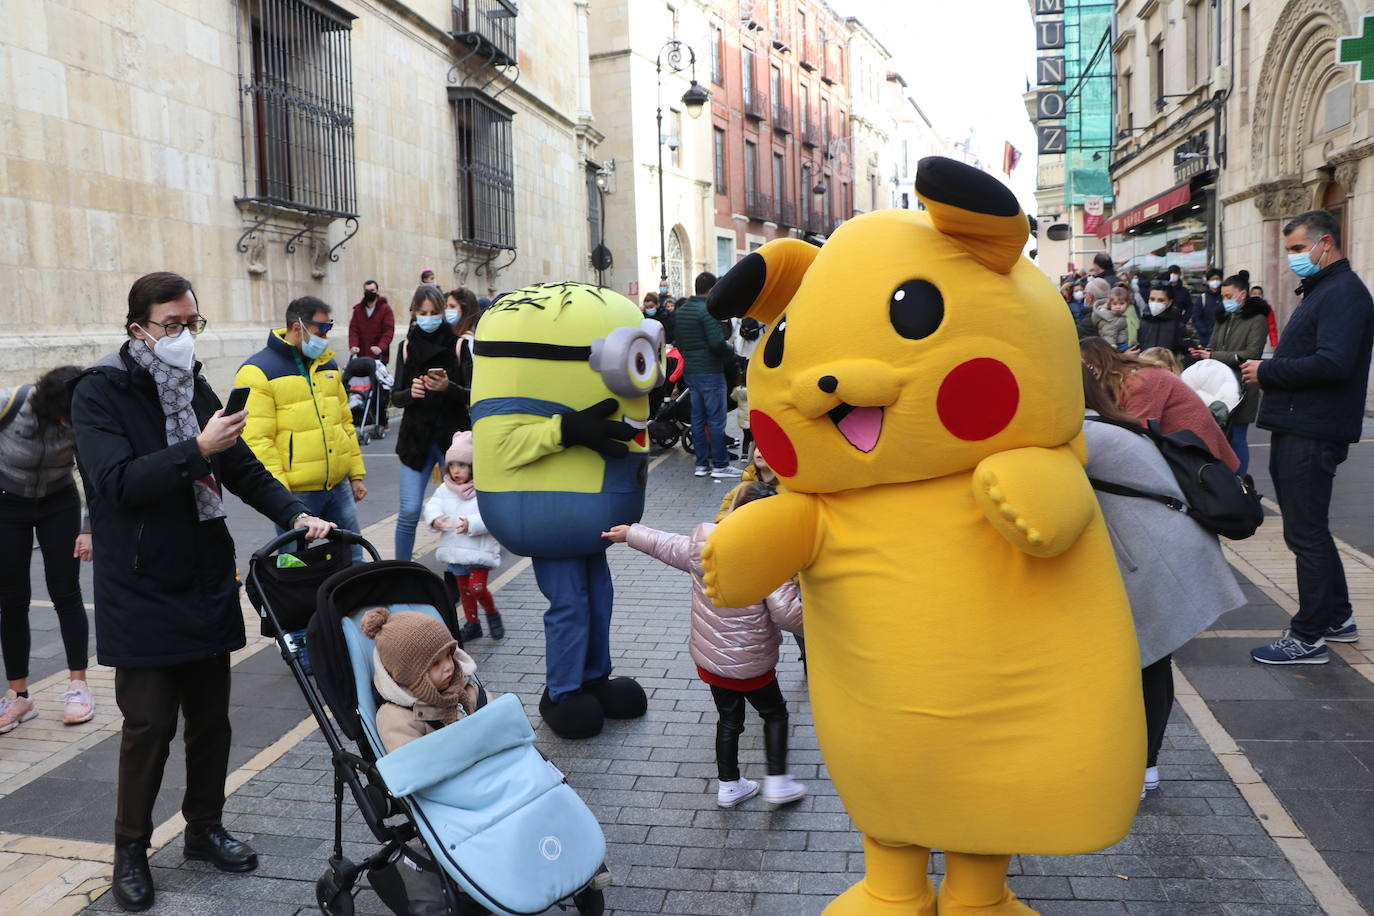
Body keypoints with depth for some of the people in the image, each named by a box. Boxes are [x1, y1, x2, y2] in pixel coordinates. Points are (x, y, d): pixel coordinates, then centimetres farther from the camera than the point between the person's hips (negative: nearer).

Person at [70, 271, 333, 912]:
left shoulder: (195, 388, 9)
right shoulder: (100, 393, -9)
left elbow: (243, 467, 9)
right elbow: (118, 481, -22)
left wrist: (294, 514, -5)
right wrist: (197, 450, -31)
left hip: (207, 586, 6)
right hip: (141, 595, -5)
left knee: (211, 717, 13)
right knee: (150, 724, 2)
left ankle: (205, 828, 32)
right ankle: (130, 850, 22)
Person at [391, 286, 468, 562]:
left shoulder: (457, 344, -2)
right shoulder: (407, 345, 6)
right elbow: (395, 397, 3)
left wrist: (448, 387, -25)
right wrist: (410, 393, -18)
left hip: (452, 435, -2)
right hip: (415, 437, 2)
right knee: (409, 511, 0)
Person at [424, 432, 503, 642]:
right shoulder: (445, 489, 6)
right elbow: (432, 505, -3)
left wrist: (472, 524, -33)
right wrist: (435, 520, -25)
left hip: (479, 549, -6)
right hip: (455, 550, 6)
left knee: (477, 587, -13)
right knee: (463, 590, 15)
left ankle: (492, 613, 15)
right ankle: (472, 623, 31)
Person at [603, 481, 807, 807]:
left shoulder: (702, 544, -8)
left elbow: (665, 545, 8)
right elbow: (788, 615, -26)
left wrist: (630, 533, 26)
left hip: (708, 657, 5)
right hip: (750, 663, -5)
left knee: (729, 719, 22)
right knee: (774, 713, 19)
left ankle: (728, 785, 31)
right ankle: (777, 781, 17)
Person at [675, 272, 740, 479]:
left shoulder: (682, 311, 11)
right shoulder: (707, 310, -15)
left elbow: (679, 343, 16)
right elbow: (717, 343, -21)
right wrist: (732, 354, -4)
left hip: (690, 372, 8)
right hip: (710, 371, -8)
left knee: (698, 419, 11)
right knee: (716, 419, -2)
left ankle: (701, 464, 15)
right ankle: (720, 465, 2)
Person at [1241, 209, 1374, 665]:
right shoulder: (1321, 290, 20)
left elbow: (1332, 363, -26)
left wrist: (1267, 372, -16)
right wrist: (1265, 368, 4)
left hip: (1313, 435, -11)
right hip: (1295, 428, 11)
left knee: (1306, 533, -4)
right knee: (1308, 529, 18)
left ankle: (1309, 637, 5)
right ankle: (1337, 618, 32)